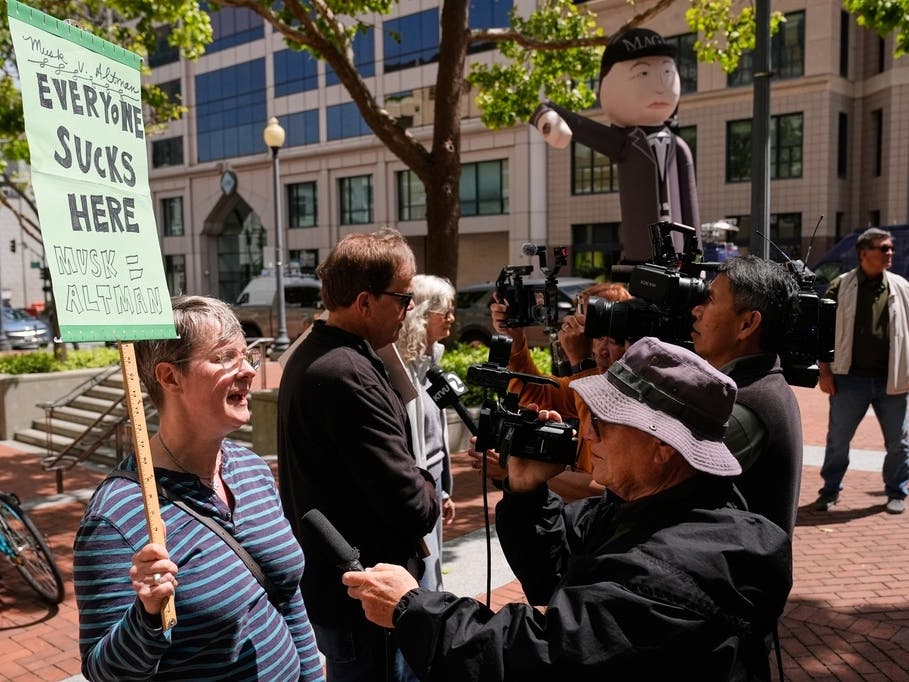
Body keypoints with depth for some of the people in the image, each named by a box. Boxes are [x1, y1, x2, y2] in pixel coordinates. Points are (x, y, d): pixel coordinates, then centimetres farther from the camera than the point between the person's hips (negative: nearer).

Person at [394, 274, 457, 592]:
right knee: (425, 586, 0)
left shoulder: (427, 360, 8)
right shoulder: (401, 367, -19)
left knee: (432, 577, 18)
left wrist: (443, 491, 18)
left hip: (432, 483, 9)